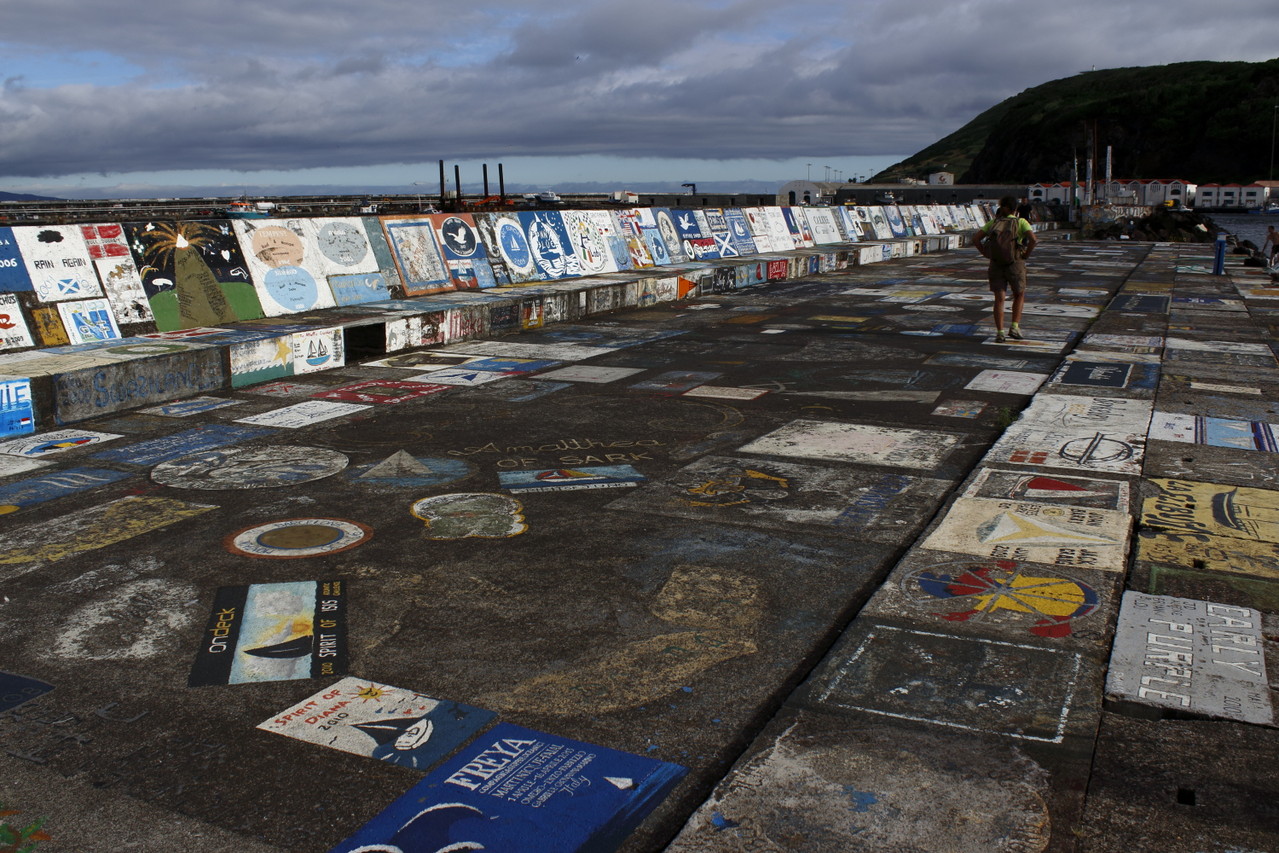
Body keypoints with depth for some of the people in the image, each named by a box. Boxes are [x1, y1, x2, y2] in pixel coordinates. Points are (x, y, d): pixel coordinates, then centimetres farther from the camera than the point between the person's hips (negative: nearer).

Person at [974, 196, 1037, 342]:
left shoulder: (993, 223, 4)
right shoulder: (1021, 222, -4)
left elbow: (975, 238, -3)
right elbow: (1033, 239, -20)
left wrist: (986, 254, 3)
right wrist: (1026, 255, -6)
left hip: (996, 265, 2)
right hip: (1015, 264, -2)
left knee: (999, 299, 5)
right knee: (1019, 295, 19)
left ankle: (1000, 333, -3)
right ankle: (1014, 327, 8)